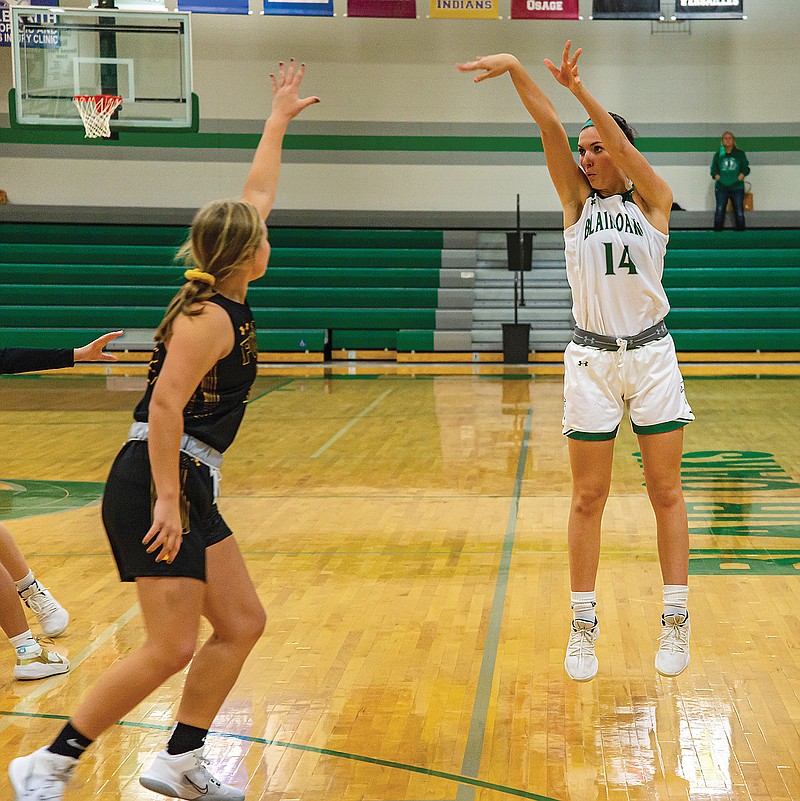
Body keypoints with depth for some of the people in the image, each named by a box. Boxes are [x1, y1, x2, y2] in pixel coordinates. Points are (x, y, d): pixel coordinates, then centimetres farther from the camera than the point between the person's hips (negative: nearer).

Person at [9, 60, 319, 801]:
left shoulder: (225, 297, 11)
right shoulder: (209, 317, -15)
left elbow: (257, 194, 23)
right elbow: (166, 406, -23)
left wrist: (278, 120, 31)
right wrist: (168, 500, -25)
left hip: (188, 487, 10)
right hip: (155, 483, -10)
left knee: (241, 625, 9)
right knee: (171, 649, -11)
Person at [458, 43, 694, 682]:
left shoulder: (653, 200, 2)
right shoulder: (577, 201, 5)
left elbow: (620, 143, -16)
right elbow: (552, 130, -8)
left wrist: (578, 88, -30)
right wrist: (516, 71, -20)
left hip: (652, 354, -1)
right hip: (592, 359, 1)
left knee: (667, 492, 4)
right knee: (588, 497, 4)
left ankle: (676, 620, 12)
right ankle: (584, 624, 12)